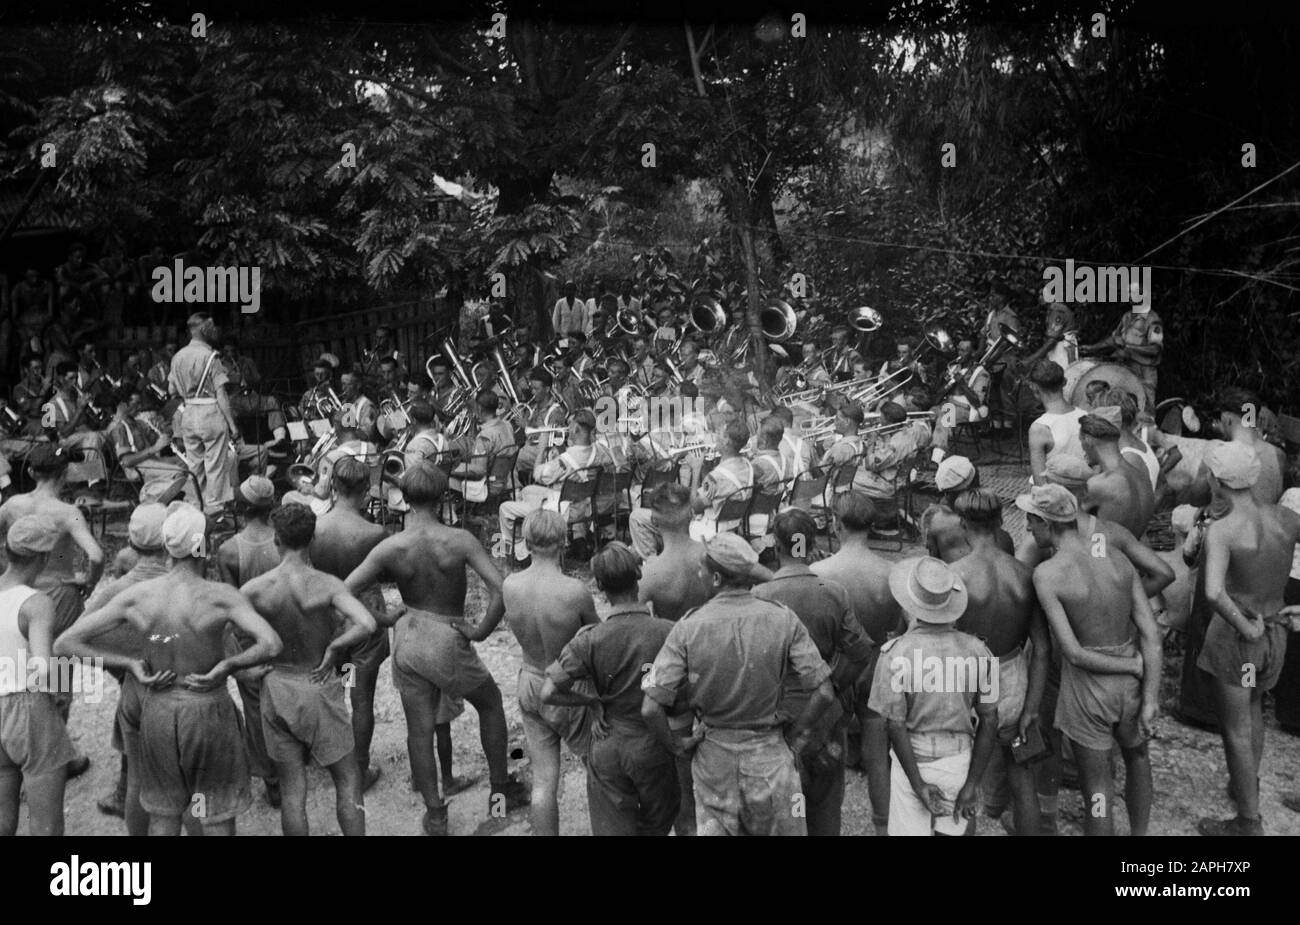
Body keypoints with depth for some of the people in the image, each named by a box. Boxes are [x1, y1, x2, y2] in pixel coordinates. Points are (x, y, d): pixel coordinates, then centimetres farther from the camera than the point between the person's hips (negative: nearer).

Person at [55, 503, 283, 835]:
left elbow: (64, 644, -4)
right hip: (209, 712, -4)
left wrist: (129, 664, -5)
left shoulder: (136, 596, -6)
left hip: (158, 710, 4)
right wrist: (227, 665, -17)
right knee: (218, 820, 12)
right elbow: (271, 645, -30)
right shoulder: (220, 596, -18)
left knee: (163, 816, 21)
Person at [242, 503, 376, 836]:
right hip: (320, 688, -2)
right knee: (348, 782, 11)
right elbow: (367, 624, -30)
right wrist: (334, 649, -13)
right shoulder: (326, 584, -16)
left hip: (276, 689, 3)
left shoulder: (254, 589, -8)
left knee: (292, 789, 11)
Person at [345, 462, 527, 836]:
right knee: (490, 703, 23)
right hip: (448, 641, -2)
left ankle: (435, 815, 24)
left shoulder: (390, 548, -11)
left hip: (408, 639, 2)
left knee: (419, 730, 14)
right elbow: (500, 588, -24)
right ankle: (501, 791, 30)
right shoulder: (459, 540, -17)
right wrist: (481, 631, -10)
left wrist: (382, 619, 1)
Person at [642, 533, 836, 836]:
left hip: (713, 755, 0)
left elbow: (651, 708, -15)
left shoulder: (688, 628, -11)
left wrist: (677, 744, 1)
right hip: (770, 753, 0)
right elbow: (823, 692, -11)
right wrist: (798, 735, 3)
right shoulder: (783, 620, -9)